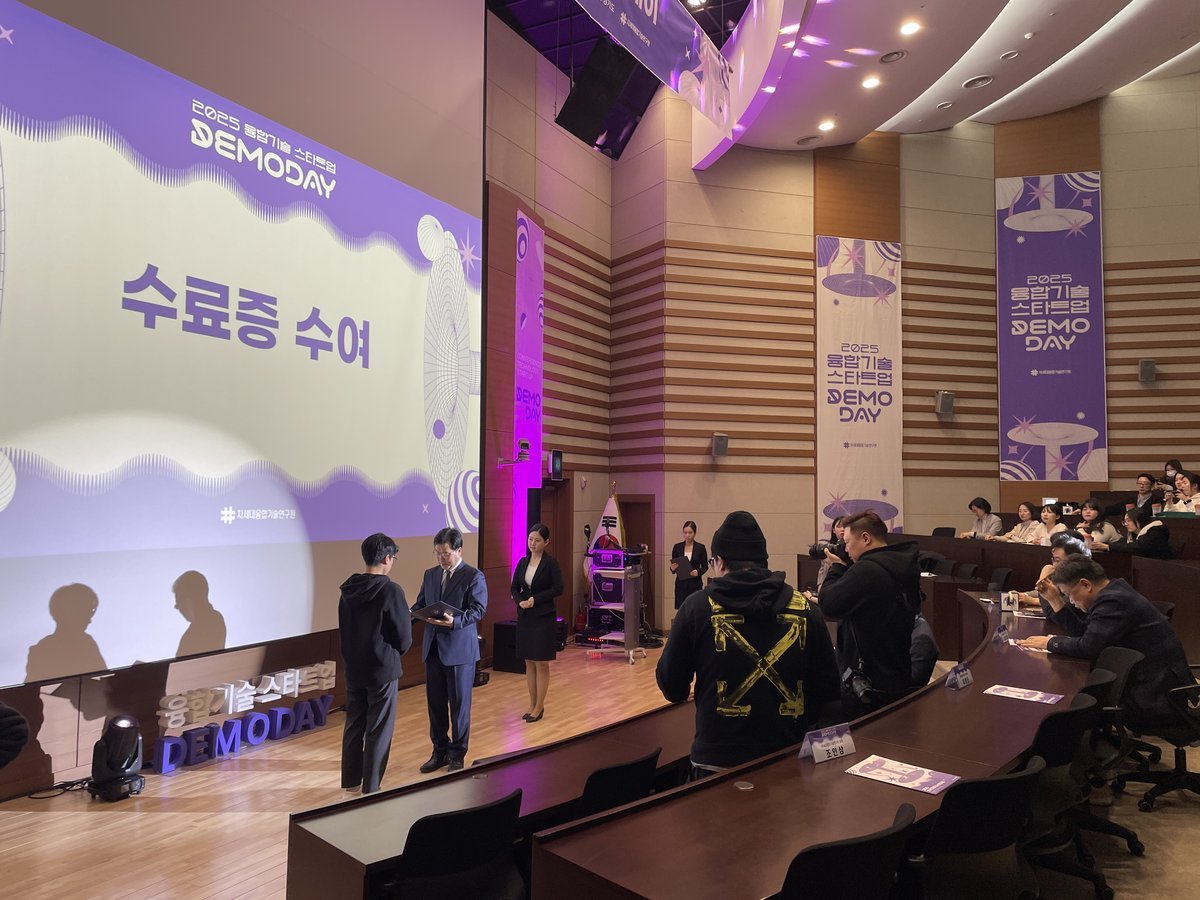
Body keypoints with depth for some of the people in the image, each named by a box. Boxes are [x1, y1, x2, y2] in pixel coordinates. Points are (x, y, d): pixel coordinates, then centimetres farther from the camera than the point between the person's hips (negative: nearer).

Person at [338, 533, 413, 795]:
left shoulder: (348, 589, 1)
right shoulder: (391, 590, -19)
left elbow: (343, 628, 10)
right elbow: (404, 637, -13)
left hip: (353, 667, 6)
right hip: (382, 669, -6)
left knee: (353, 725, 17)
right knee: (378, 731, 5)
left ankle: (351, 780, 27)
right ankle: (371, 788, 12)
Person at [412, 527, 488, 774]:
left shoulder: (474, 576, -7)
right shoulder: (430, 574, 11)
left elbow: (478, 609, -14)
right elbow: (421, 604, 13)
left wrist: (455, 621, -29)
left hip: (460, 649, -5)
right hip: (433, 647, 5)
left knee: (459, 704, 6)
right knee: (435, 703, 12)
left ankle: (457, 754, 20)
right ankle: (440, 751, 27)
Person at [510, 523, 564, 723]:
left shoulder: (551, 563, -8)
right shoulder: (523, 562, 7)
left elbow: (558, 589, -11)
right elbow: (514, 587, 9)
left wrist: (535, 599, -16)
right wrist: (520, 601, -10)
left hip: (544, 617, -5)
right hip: (524, 616, 5)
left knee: (541, 662, 1)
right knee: (529, 662, 10)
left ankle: (539, 706, 10)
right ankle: (532, 704, 20)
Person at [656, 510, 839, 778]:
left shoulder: (698, 606, -9)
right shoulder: (805, 609, -3)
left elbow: (671, 688, -2)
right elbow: (828, 689, 2)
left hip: (717, 761, -2)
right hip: (789, 763, 2)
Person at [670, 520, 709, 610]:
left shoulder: (700, 548, -2)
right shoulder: (677, 547, 3)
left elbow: (705, 566, 3)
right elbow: (673, 566, 8)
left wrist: (698, 572, -16)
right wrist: (672, 568, -15)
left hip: (695, 585, -2)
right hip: (681, 585, 2)